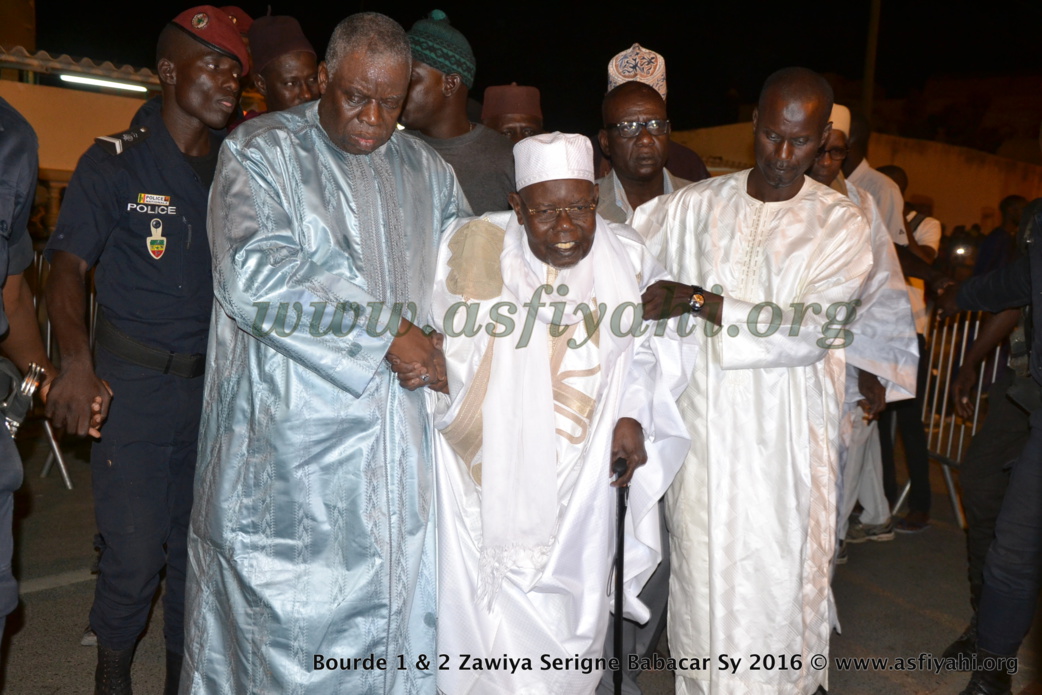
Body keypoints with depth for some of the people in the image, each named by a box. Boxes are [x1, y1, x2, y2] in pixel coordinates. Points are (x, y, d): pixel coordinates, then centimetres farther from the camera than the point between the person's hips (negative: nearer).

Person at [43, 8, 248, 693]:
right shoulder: (115, 163, -1)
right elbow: (69, 266, -5)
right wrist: (77, 364, -21)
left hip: (215, 384, 3)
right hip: (133, 384, -3)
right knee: (135, 550, 1)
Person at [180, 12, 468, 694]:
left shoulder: (427, 170, 15)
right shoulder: (262, 151, 0)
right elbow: (254, 280, -14)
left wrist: (440, 343, 0)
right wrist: (385, 331, -13)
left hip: (399, 446, 4)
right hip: (290, 445, -4)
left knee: (399, 609, 10)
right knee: (287, 622, 5)